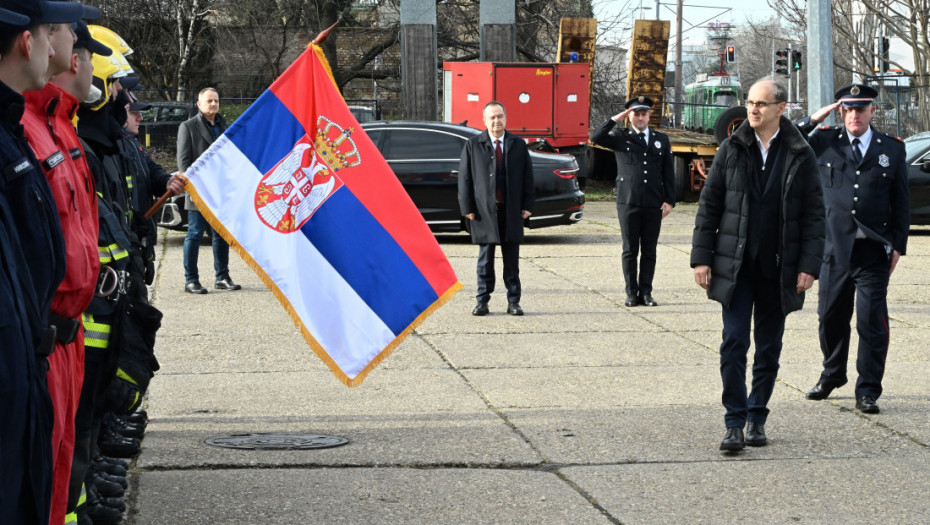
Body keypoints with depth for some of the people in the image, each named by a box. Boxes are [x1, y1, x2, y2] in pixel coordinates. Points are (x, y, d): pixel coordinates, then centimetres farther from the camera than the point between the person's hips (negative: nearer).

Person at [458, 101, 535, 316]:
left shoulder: (518, 145, 8)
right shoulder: (473, 145, 2)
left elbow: (528, 177, 9)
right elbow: (464, 178, 1)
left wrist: (527, 205, 1)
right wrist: (467, 208, -6)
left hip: (511, 210, 2)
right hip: (484, 210, -2)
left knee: (512, 258, 5)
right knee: (485, 257, 3)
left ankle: (513, 302, 10)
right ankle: (482, 301, 9)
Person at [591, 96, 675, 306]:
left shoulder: (662, 140, 13)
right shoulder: (620, 138, 6)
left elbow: (668, 173, 11)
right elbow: (596, 138, -10)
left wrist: (669, 201, 4)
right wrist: (616, 119, -10)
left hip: (654, 205, 2)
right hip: (628, 202, -2)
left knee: (649, 251, 5)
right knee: (630, 250, 2)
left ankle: (646, 292, 10)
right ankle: (632, 293, 8)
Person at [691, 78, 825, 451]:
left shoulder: (800, 156, 1)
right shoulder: (731, 150, 3)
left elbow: (813, 214, 2)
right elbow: (709, 204, 5)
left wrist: (809, 265, -5)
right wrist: (702, 257, -1)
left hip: (779, 270, 0)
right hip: (736, 266, 0)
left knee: (769, 347, 8)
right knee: (734, 342, -7)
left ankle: (757, 418, 20)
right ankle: (735, 423, -3)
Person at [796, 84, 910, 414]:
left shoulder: (892, 149, 6)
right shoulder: (824, 143, 5)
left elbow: (901, 202, 8)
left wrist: (897, 245, 1)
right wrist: (813, 120, -5)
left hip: (873, 252, -1)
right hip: (835, 248, 1)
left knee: (872, 322, -3)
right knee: (831, 317, 13)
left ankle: (868, 392, 6)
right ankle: (832, 375, 35)